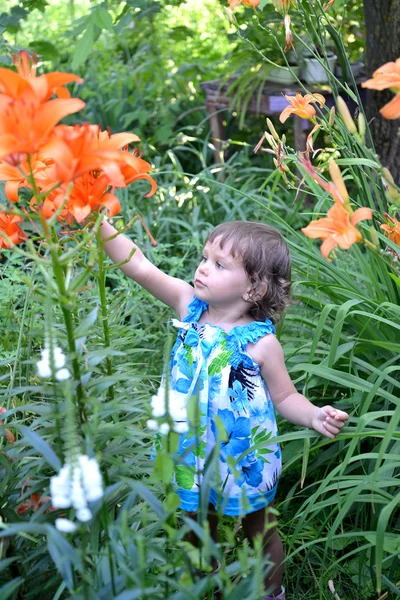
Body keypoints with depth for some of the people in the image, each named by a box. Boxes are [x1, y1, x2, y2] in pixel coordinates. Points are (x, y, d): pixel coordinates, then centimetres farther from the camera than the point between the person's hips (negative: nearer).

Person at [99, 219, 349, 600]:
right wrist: (99, 223, -27)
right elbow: (139, 266, -17)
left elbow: (285, 397, -9)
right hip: (194, 453, 3)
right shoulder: (190, 305, -11)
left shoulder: (260, 342, -19)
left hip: (244, 460, -3)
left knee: (260, 531, 20)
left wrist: (314, 416, -29)